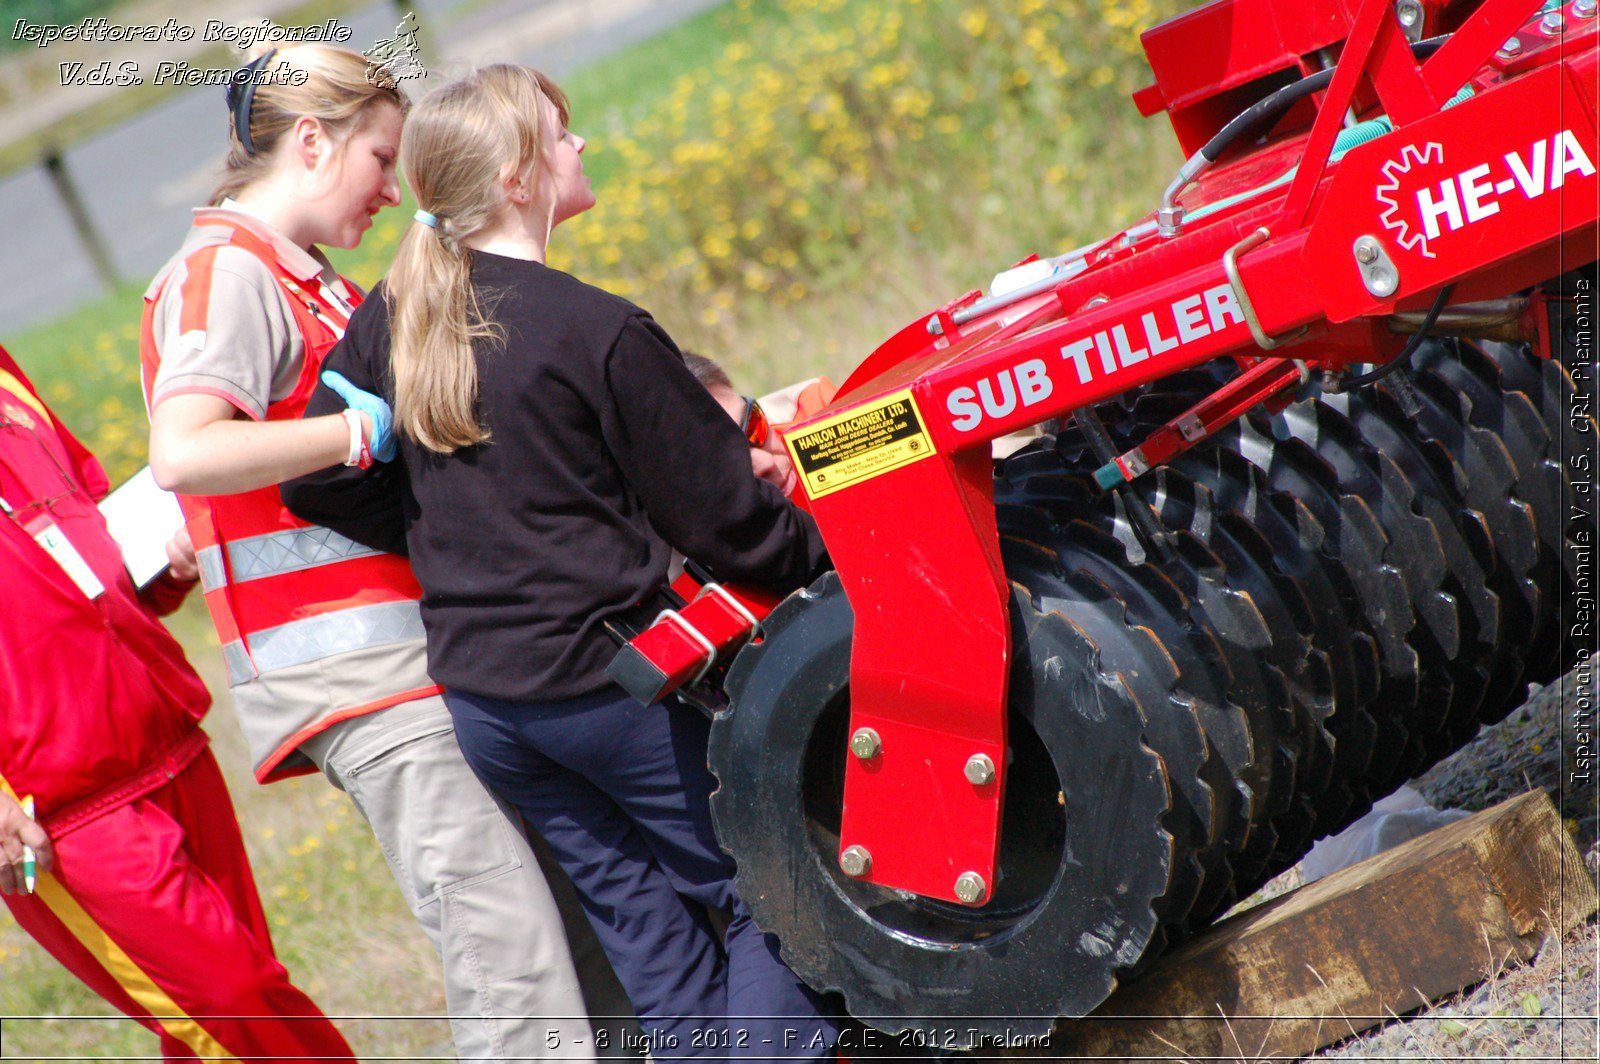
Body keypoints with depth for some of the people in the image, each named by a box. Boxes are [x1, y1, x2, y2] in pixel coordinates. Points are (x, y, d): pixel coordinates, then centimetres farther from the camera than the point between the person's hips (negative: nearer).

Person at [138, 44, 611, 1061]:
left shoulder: (305, 281, 19)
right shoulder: (222, 274, -11)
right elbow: (182, 453, -27)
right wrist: (373, 429, -22)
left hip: (405, 643, 10)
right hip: (343, 662, -10)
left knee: (565, 886, 10)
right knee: (506, 930, -14)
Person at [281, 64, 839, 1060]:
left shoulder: (389, 317, 0)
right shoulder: (599, 332, -17)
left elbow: (321, 479, 4)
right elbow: (722, 513, -11)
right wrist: (829, 549, 5)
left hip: (479, 699, 7)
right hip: (609, 676, -7)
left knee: (641, 908, 17)